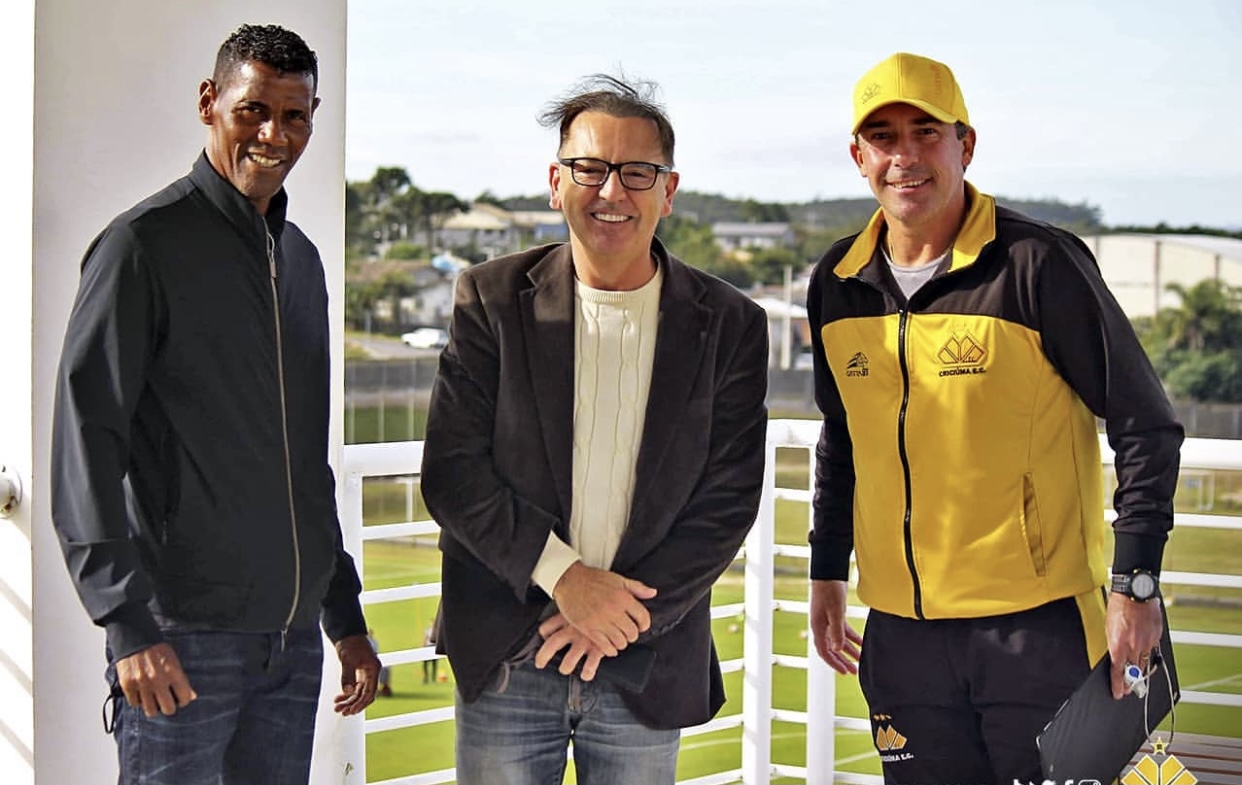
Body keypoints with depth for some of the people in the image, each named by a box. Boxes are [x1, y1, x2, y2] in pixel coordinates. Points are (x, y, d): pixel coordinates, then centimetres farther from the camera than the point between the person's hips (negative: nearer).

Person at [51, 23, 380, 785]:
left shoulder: (302, 259, 16)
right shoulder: (147, 243, -5)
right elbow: (86, 440, -11)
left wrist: (346, 619, 19)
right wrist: (129, 623, -19)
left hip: (295, 637, 7)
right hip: (185, 638, -6)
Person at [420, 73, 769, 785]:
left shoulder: (730, 325, 0)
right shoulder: (492, 300, 0)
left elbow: (728, 502, -2)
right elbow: (453, 472, -4)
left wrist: (623, 616, -10)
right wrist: (562, 574, -14)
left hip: (649, 668, 0)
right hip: (505, 659, 0)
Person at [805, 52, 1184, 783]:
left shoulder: (1039, 265, -11)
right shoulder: (838, 284, 5)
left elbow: (1147, 427, -8)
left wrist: (1134, 584, -12)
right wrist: (827, 573, 19)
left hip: (1040, 624, -5)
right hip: (902, 631, 5)